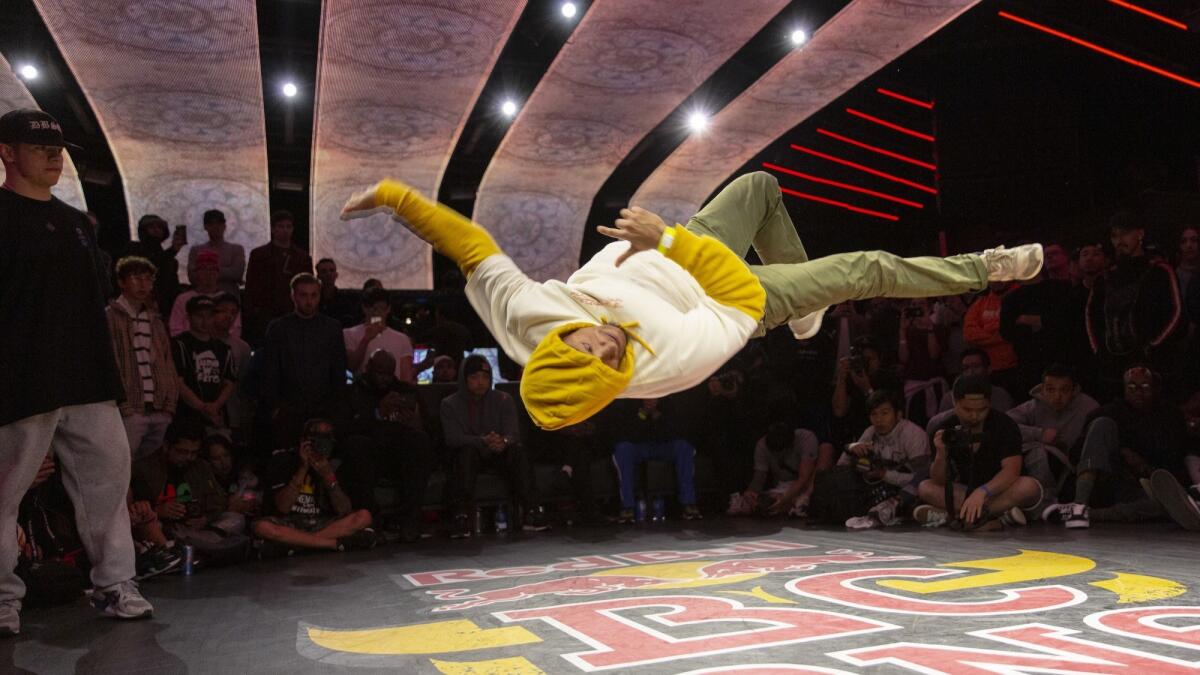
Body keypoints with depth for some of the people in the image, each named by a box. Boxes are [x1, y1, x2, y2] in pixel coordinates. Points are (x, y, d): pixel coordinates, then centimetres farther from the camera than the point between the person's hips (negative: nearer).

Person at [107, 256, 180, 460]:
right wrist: (122, 404, -11)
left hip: (160, 412, 6)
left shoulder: (155, 321, 20)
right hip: (129, 411, -6)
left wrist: (170, 403, 8)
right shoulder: (109, 317, 2)